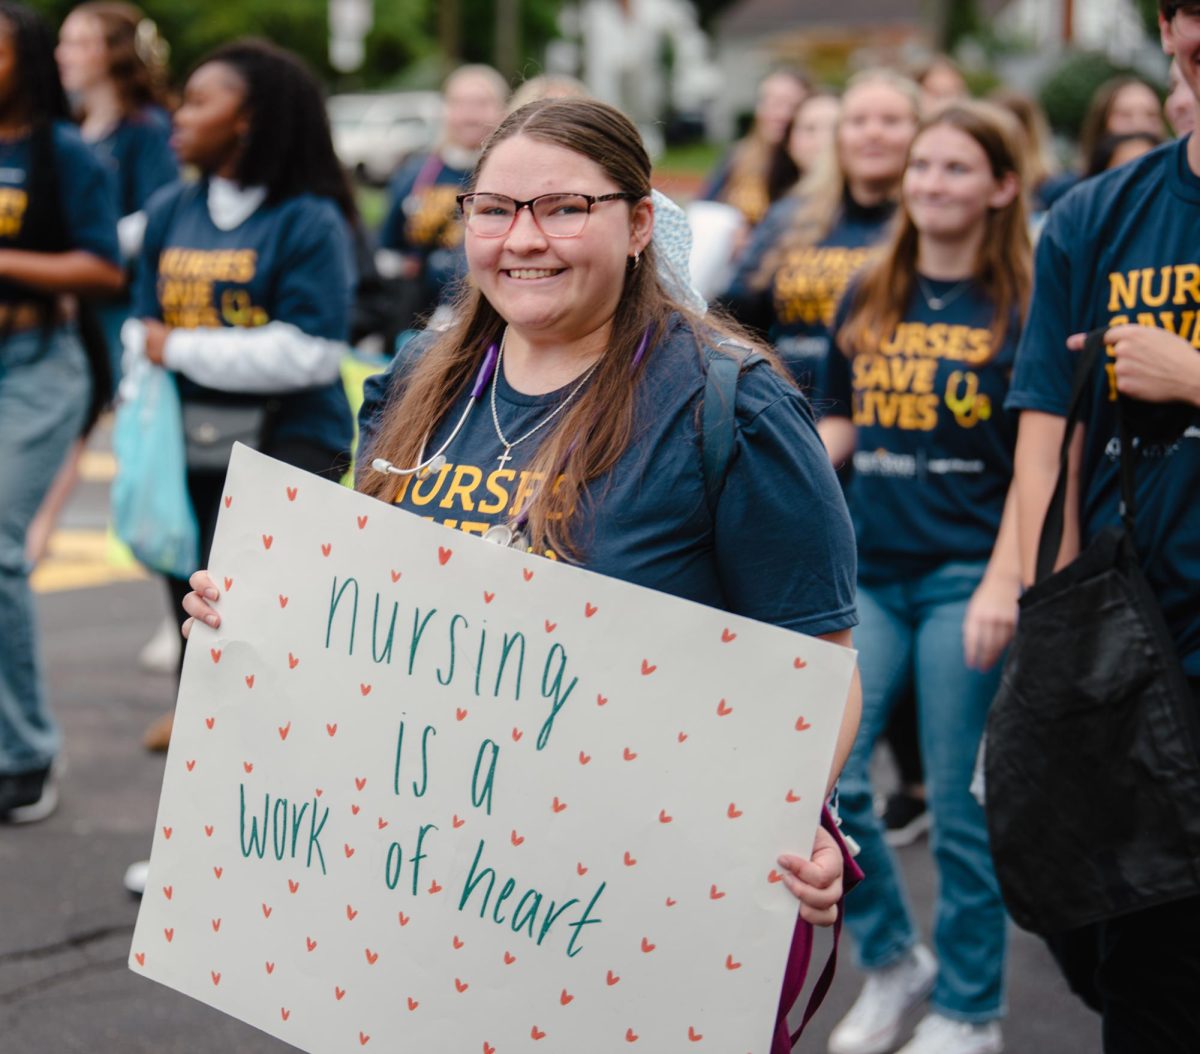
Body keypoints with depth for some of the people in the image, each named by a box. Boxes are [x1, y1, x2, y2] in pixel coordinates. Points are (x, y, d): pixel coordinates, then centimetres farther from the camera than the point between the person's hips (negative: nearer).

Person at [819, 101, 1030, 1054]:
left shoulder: (1023, 306, -3)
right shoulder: (869, 301, 11)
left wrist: (1004, 583, -16)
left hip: (965, 576, -4)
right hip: (870, 570, 5)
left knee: (961, 803, 1)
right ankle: (892, 960, 19)